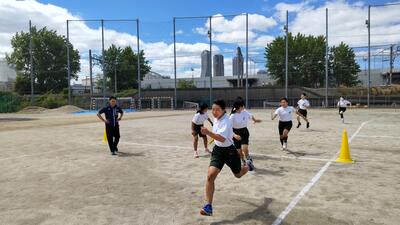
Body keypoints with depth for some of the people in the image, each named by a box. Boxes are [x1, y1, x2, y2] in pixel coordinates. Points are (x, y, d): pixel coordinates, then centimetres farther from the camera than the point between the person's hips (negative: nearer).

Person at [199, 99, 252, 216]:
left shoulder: (225, 122, -26)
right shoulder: (216, 119, -2)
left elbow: (222, 138, -44)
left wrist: (208, 133, -55)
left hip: (229, 151, -5)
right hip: (218, 150, 6)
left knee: (238, 175, 20)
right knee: (210, 176, -15)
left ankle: (248, 166, 58)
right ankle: (208, 206, -10)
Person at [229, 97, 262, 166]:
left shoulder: (245, 112, -7)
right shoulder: (233, 116, -19)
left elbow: (251, 116, 18)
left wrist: (255, 120, 34)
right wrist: (234, 135, -40)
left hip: (244, 132, 2)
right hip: (236, 133, -2)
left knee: (244, 148, -21)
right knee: (239, 151, 6)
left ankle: (248, 159, 6)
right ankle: (243, 162, 33)